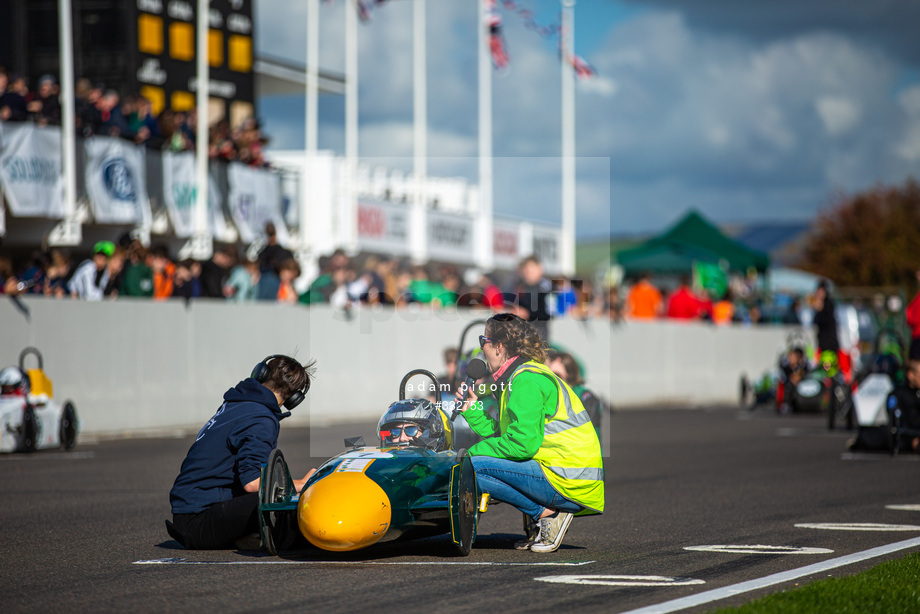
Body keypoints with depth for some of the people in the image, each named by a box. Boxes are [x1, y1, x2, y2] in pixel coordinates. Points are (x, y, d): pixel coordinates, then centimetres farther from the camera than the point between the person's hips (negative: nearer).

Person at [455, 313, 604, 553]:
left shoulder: (526, 380, -12)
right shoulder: (521, 375, 19)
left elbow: (523, 443, -20)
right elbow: (504, 436, 18)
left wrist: (475, 451, -9)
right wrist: (473, 410, 19)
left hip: (567, 483, -10)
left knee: (473, 468, -17)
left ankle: (545, 514, -9)